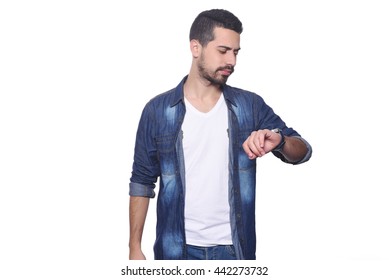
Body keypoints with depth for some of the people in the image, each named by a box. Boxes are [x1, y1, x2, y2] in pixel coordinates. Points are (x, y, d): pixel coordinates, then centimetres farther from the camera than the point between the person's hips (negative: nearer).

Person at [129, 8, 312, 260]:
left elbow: (303, 151, -2)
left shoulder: (250, 106, 0)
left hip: (233, 248, 1)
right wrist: (135, 247, -2)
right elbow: (142, 182, 1)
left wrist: (278, 139, -25)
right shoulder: (158, 111, -3)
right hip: (177, 249, -1)